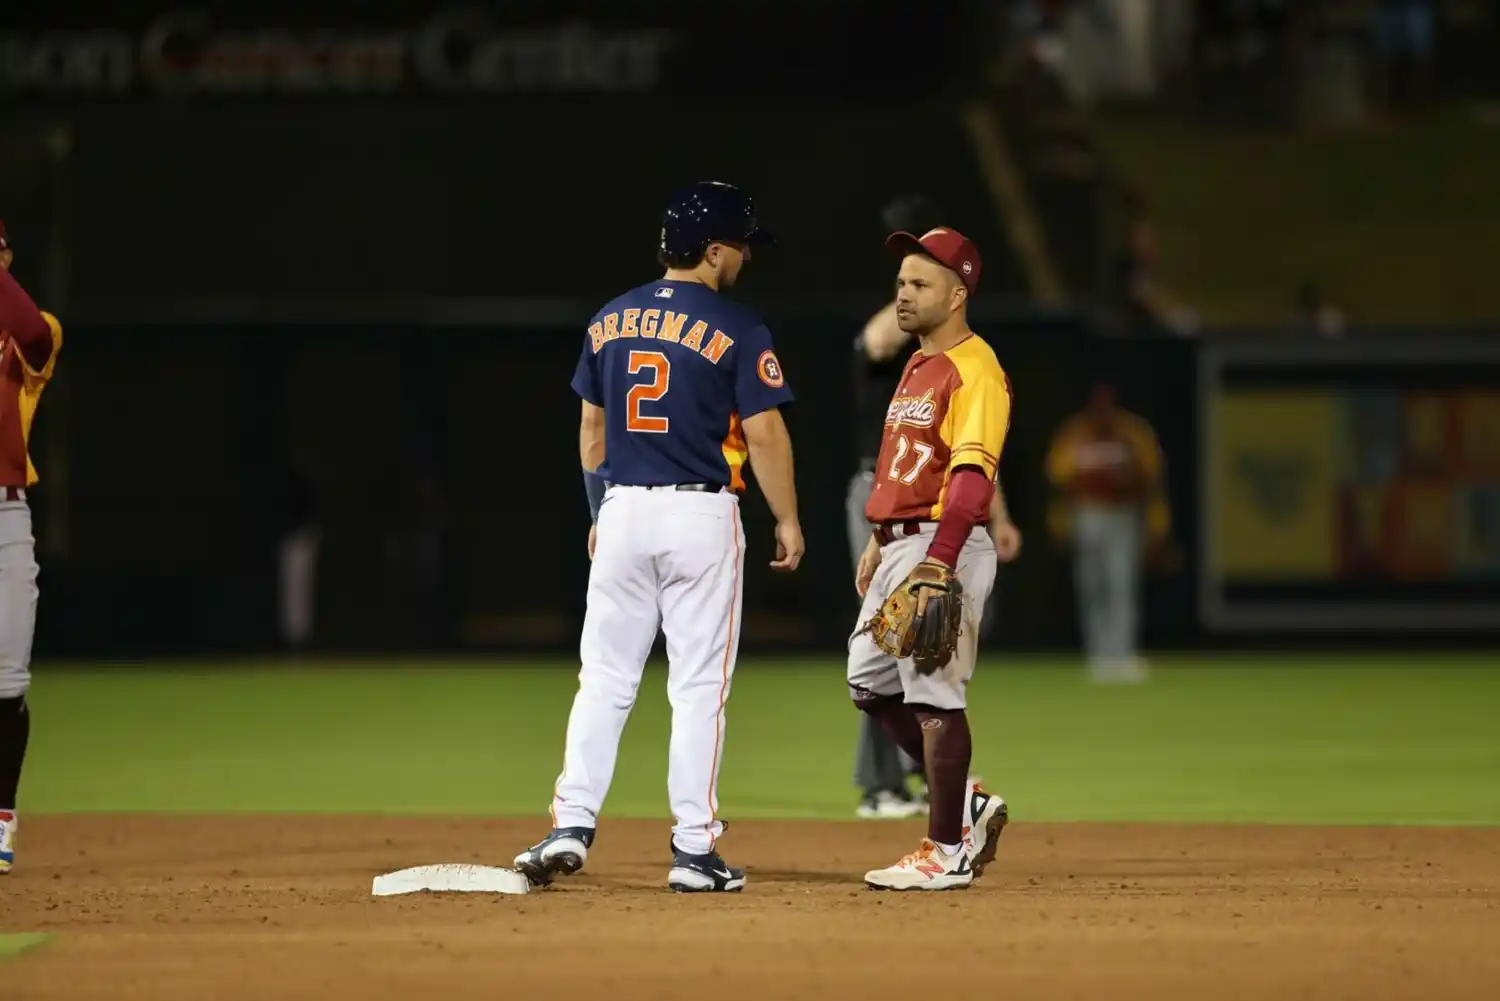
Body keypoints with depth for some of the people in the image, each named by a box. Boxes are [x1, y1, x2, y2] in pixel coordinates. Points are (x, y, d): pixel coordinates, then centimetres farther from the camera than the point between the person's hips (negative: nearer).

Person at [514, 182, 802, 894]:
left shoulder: (610, 321, 9)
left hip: (623, 512, 4)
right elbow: (764, 434, -9)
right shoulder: (737, 331, -7)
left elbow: (592, 427, 15)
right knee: (698, 688, 0)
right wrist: (788, 520, 1)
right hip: (702, 516, -4)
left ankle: (571, 827, 0)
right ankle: (694, 850, 0)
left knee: (605, 680, 9)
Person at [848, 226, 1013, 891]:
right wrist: (879, 542, 23)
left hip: (945, 546, -11)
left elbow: (971, 476, -24)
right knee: (870, 683, 14)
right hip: (899, 546, 11)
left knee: (934, 697, -8)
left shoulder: (973, 372, -14)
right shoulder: (918, 366, 18)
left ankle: (947, 854, -3)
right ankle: (966, 805, 21)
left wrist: (938, 563, -32)